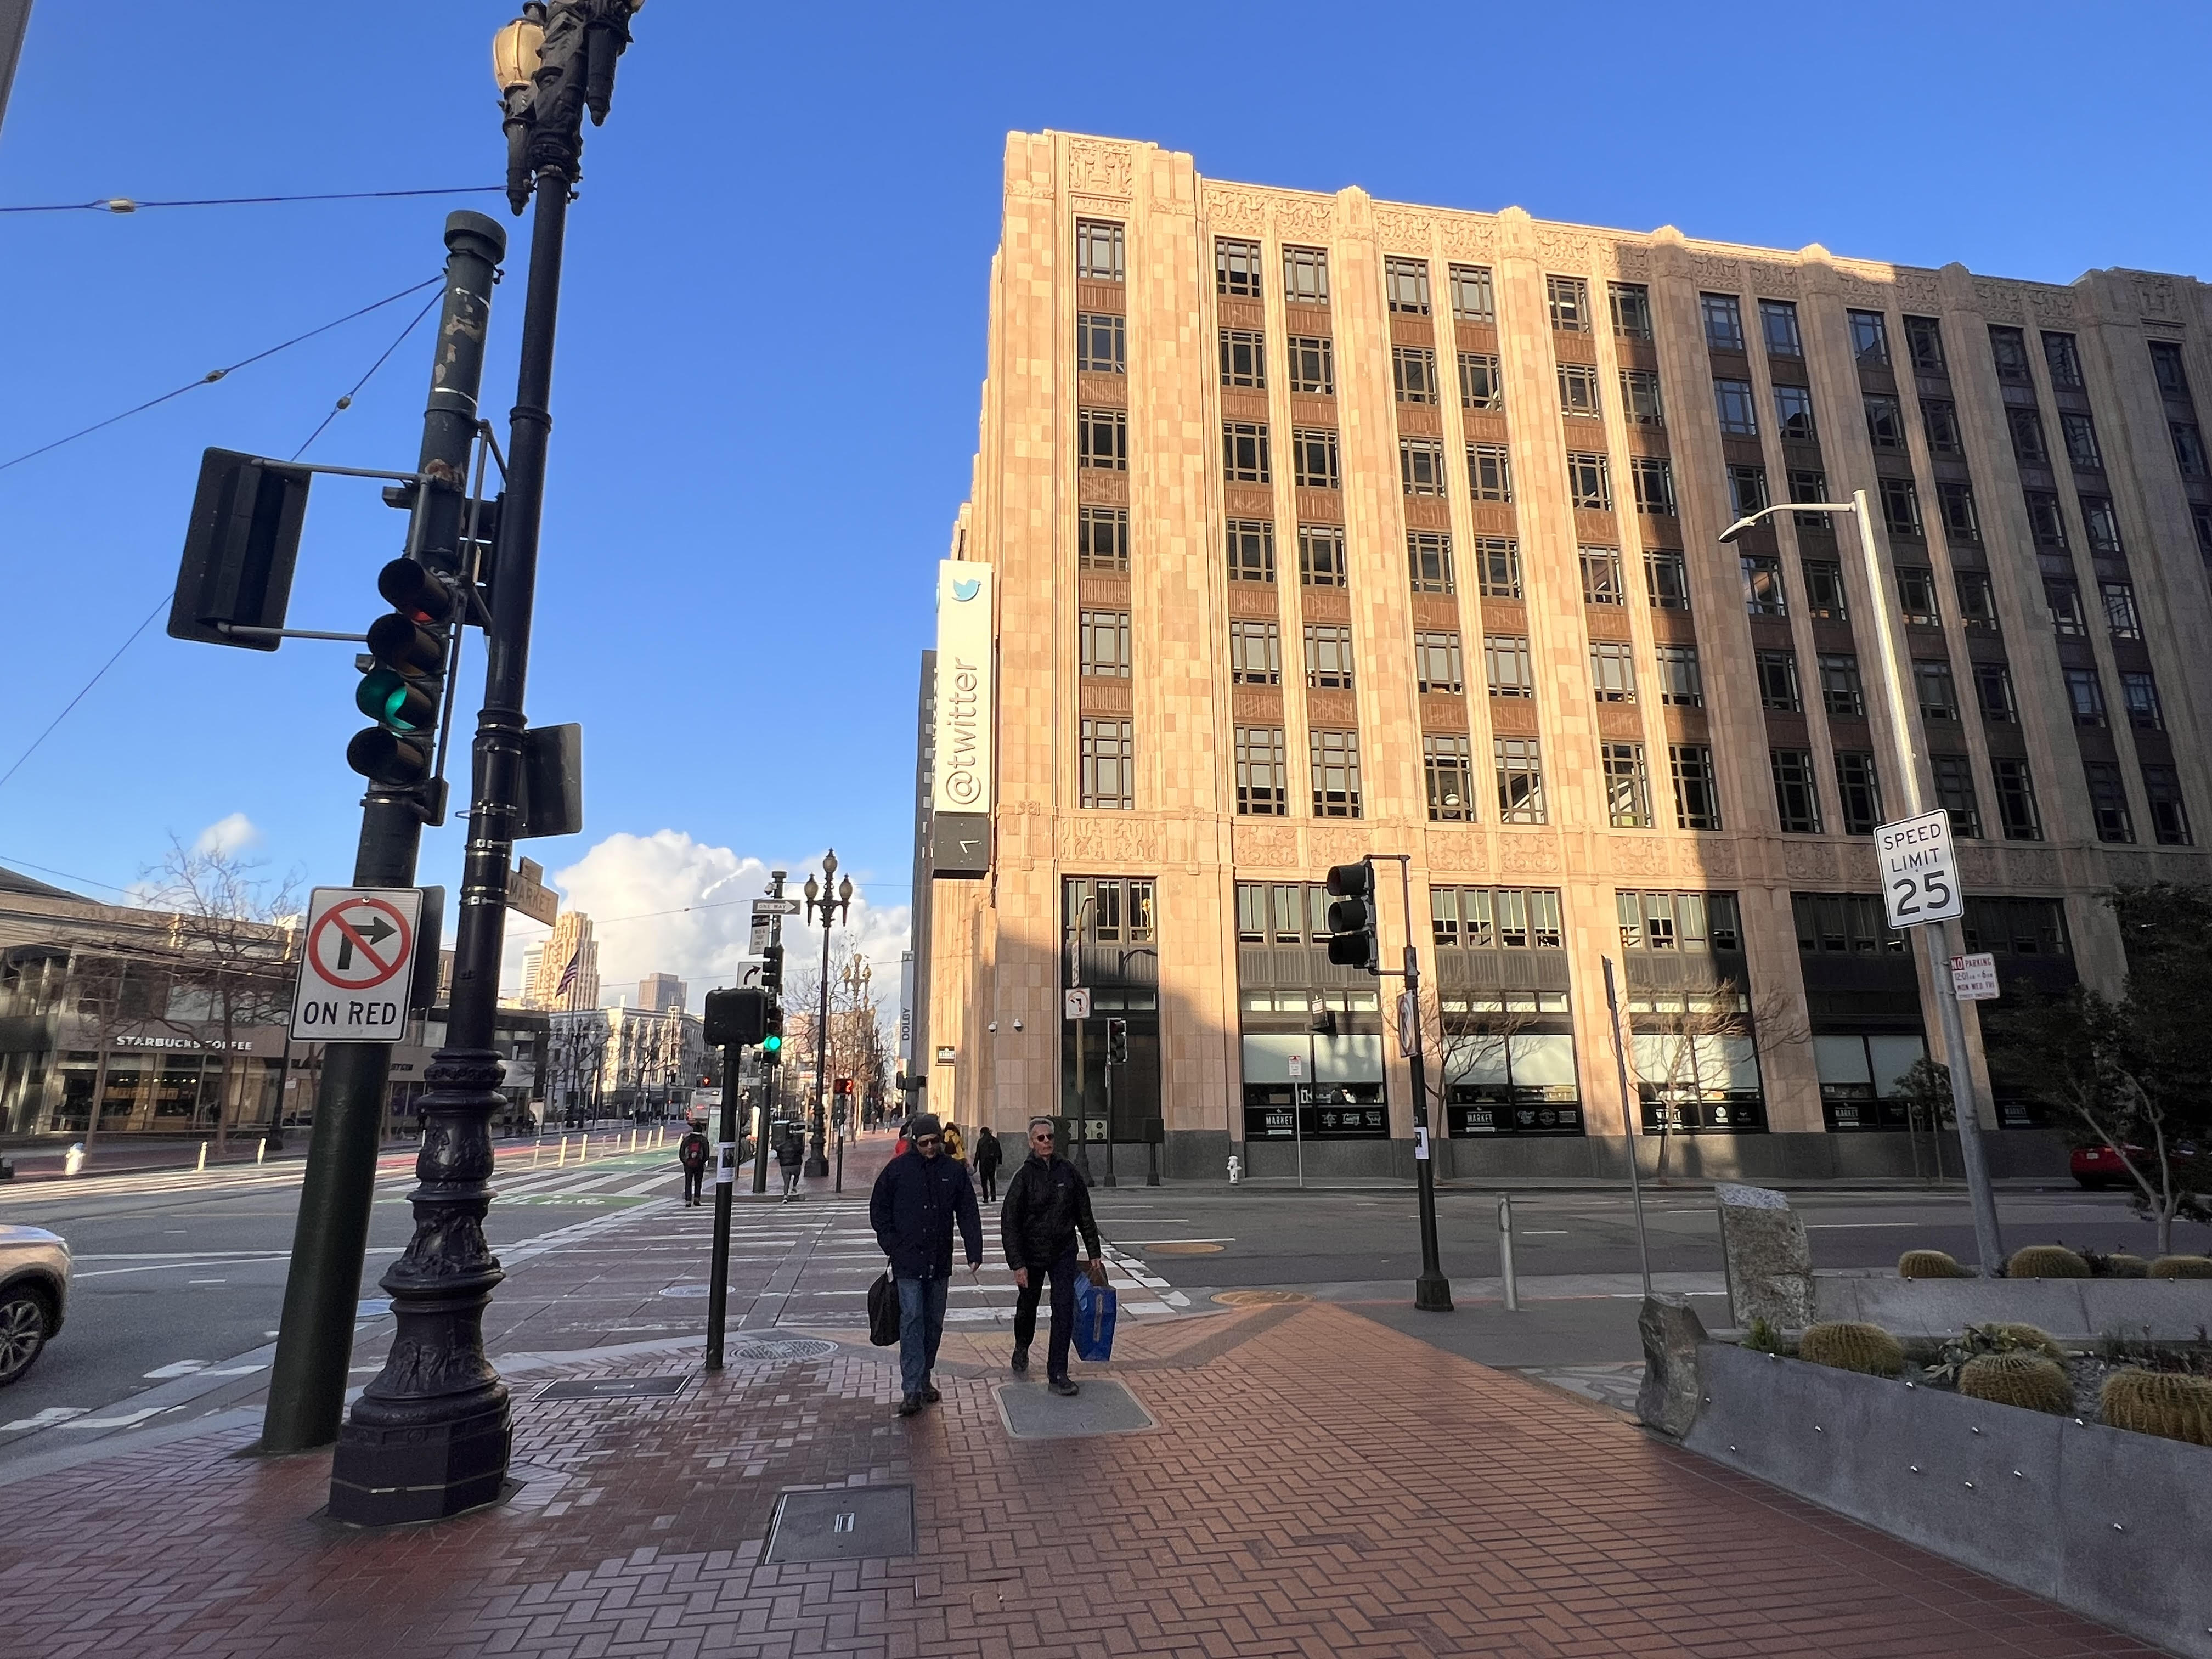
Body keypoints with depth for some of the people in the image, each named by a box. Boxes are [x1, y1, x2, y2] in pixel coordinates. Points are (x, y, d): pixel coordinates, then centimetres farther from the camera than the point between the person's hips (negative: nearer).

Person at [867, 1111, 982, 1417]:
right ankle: (912, 1390, -8)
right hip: (908, 1262, -3)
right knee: (912, 1319, -9)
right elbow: (878, 1210, 6)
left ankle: (924, 1380, 26)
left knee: (934, 1323, 11)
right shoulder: (898, 1169, -2)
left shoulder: (954, 1171, 3)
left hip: (940, 1263, 3)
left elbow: (969, 1214, 6)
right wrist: (893, 1247, -2)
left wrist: (974, 1252, -2)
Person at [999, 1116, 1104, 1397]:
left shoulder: (1069, 1172, -4)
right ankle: (1022, 1350, 46)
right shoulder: (1024, 1176, -12)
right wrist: (1017, 1264, -16)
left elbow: (1085, 1215, 6)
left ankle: (1057, 1376, -1)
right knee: (1027, 1308, 17)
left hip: (1064, 1253, 1)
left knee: (1064, 1311, -8)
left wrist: (1094, 1254, 6)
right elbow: (1009, 1223, -11)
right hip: (1032, 1254, -1)